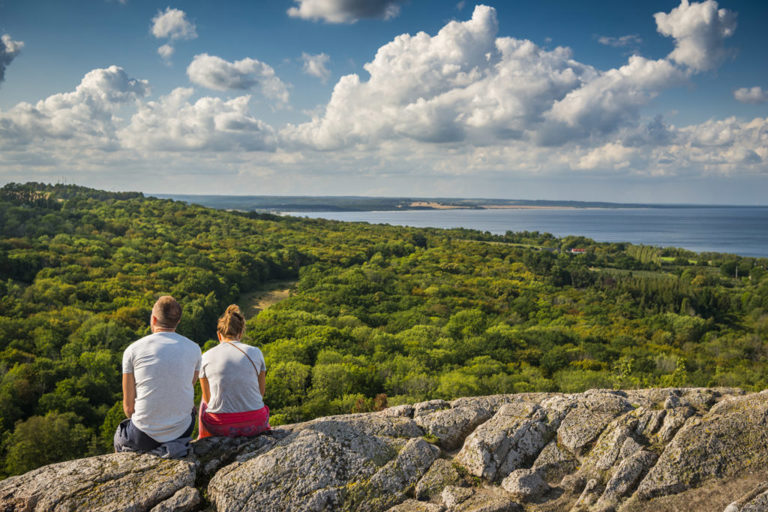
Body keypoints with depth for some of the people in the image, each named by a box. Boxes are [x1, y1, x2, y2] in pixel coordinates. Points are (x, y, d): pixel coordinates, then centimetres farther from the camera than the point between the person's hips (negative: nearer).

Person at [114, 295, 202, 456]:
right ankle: (174, 443, 20)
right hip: (182, 430, 1)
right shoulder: (194, 349, 0)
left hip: (145, 436, -1)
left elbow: (128, 406, -2)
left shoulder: (133, 350, -7)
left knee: (120, 437, 33)